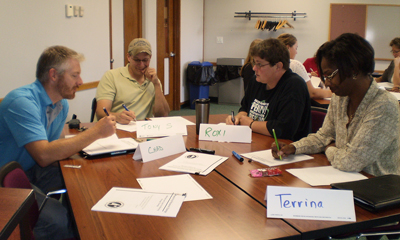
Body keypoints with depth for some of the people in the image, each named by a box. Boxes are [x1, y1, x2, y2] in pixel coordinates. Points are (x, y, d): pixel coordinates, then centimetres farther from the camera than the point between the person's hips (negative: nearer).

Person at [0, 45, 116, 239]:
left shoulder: (62, 104, 5)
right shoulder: (22, 101, -22)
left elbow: (52, 146, 8)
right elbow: (44, 155, -31)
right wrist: (95, 132, -26)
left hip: (33, 171, 9)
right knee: (58, 220, -30)